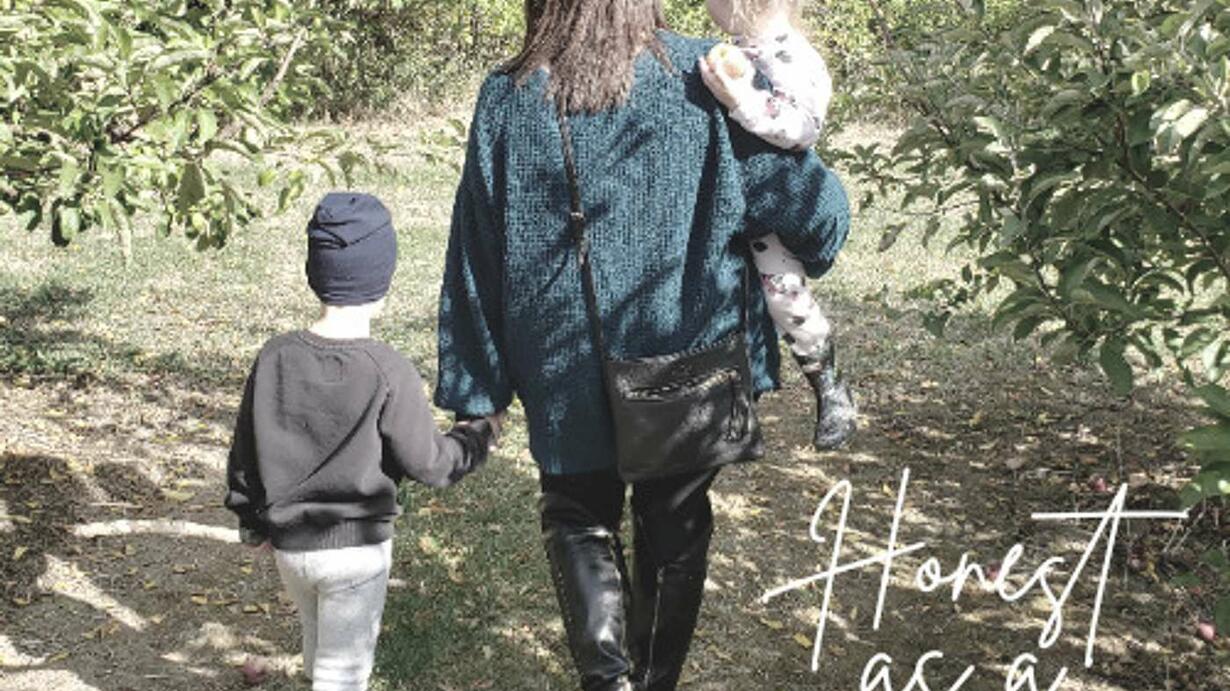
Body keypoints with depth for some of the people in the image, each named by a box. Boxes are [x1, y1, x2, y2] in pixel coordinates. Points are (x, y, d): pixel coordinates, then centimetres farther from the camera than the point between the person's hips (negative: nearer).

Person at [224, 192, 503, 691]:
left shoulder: (274, 359, -5)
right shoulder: (388, 373, -19)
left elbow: (244, 453, 4)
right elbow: (429, 463, -10)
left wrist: (252, 521, 19)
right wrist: (479, 435, 8)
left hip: (289, 544, 5)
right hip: (358, 547, -5)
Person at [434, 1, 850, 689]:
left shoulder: (508, 100, -8)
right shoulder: (703, 77, -11)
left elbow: (475, 269, -4)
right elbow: (813, 201, -10)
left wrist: (475, 393, 4)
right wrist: (811, 252, 14)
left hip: (568, 374, 0)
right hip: (690, 365, 0)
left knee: (578, 516, 21)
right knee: (675, 533, 19)